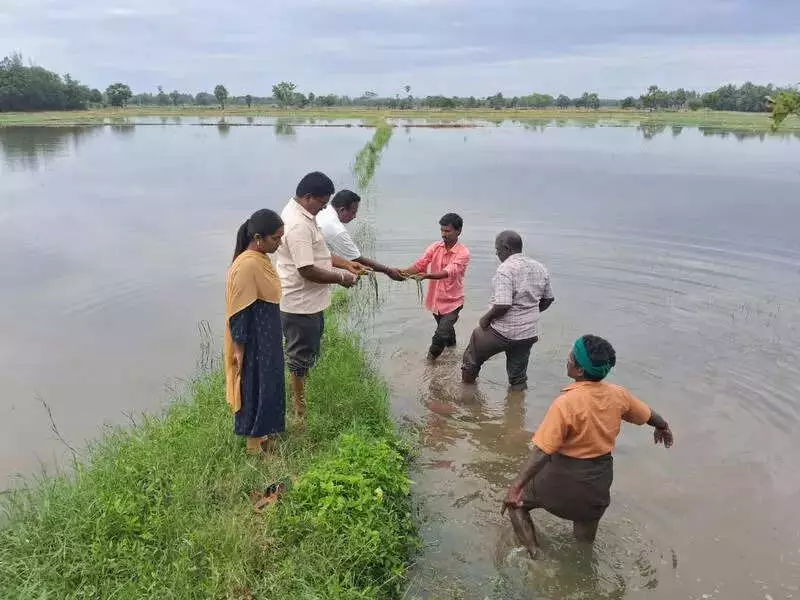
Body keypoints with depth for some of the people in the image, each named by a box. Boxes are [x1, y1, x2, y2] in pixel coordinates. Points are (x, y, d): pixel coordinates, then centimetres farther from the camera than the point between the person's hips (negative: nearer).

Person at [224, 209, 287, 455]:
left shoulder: (261, 259, 3)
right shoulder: (246, 266, -25)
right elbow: (239, 314, -22)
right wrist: (241, 350, -17)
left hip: (268, 337, 9)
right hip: (254, 341, -9)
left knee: (269, 385, 21)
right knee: (255, 387, 6)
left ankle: (265, 432, 40)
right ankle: (255, 443, 24)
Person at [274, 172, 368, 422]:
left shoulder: (303, 215, 8)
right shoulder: (298, 225, -26)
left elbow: (316, 253, 18)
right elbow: (307, 270, -28)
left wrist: (346, 264, 9)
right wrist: (341, 278, -16)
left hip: (309, 301, 10)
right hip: (300, 305, -10)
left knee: (307, 354, 22)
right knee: (301, 355, 5)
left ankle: (302, 399, 37)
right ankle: (300, 409, 21)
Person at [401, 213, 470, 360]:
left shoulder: (463, 253, -18)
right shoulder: (435, 247, -3)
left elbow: (449, 272, -32)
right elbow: (420, 264, -14)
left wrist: (426, 275, -47)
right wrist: (405, 272, -34)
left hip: (452, 301, -5)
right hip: (435, 299, 5)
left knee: (441, 334, -15)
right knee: (446, 327, 27)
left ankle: (432, 356, 16)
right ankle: (451, 344, 58)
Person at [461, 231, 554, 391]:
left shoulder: (506, 269, -20)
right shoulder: (540, 268, 3)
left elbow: (502, 305, -29)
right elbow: (548, 299, 14)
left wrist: (486, 319, -12)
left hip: (501, 333, -6)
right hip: (528, 334, 6)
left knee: (471, 361, 18)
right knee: (518, 379, 18)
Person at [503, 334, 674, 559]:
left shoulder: (566, 403, -27)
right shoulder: (618, 395, -9)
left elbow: (542, 452, -29)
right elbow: (649, 415, 10)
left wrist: (516, 486, -25)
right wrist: (664, 428, 32)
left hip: (565, 479, -6)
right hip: (600, 481, 6)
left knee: (516, 502, 14)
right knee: (585, 538, 26)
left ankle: (534, 554, 4)